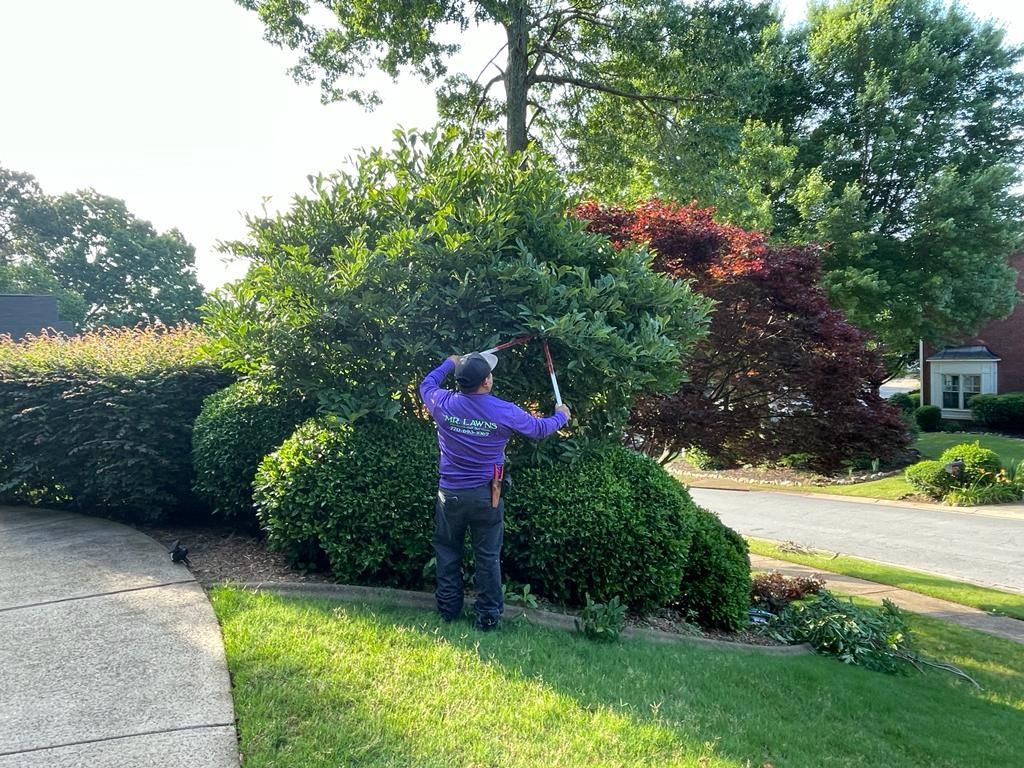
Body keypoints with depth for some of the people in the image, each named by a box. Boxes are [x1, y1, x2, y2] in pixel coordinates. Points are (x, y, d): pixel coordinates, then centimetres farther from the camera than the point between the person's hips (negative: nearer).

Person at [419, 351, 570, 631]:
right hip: (485, 496, -1)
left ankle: (448, 610, 29)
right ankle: (487, 616, 20)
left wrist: (450, 363, 28)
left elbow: (426, 384, 13)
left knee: (447, 553, 18)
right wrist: (561, 416, 24)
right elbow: (539, 429, 4)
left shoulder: (443, 404, -12)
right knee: (488, 558, 12)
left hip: (450, 493, 2)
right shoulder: (505, 412, -15)